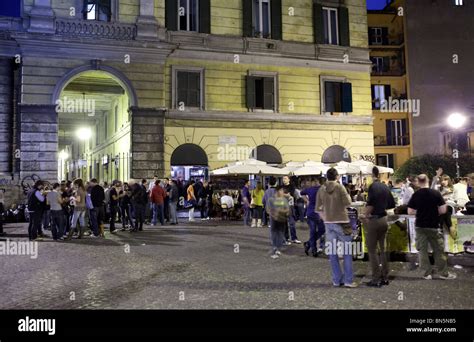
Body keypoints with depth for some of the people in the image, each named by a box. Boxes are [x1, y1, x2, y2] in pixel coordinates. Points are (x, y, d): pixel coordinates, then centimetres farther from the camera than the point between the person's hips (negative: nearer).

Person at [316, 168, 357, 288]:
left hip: (329, 223, 4)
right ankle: (348, 280, 6)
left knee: (332, 252, 7)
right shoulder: (340, 187, -10)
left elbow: (318, 209, 4)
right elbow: (348, 203, -9)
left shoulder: (321, 189, 2)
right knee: (347, 252, 5)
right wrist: (347, 194, 10)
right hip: (341, 222, -4)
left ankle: (337, 280, 13)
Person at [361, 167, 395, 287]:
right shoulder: (385, 187, 9)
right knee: (383, 248, 14)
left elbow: (371, 204, -24)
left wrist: (365, 215, -10)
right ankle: (385, 277, 20)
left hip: (374, 220, -7)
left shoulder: (373, 186, -13)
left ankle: (376, 279, 0)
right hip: (384, 219, 7)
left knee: (372, 250, -1)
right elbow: (392, 204, 16)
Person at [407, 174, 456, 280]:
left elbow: (410, 212, -5)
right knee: (439, 250, 10)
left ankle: (427, 273, 12)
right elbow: (443, 210, -11)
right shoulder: (436, 193, -9)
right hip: (433, 226, -1)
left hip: (420, 226, 1)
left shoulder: (415, 195, -6)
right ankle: (444, 273, 18)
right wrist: (434, 212, 8)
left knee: (422, 250, 9)